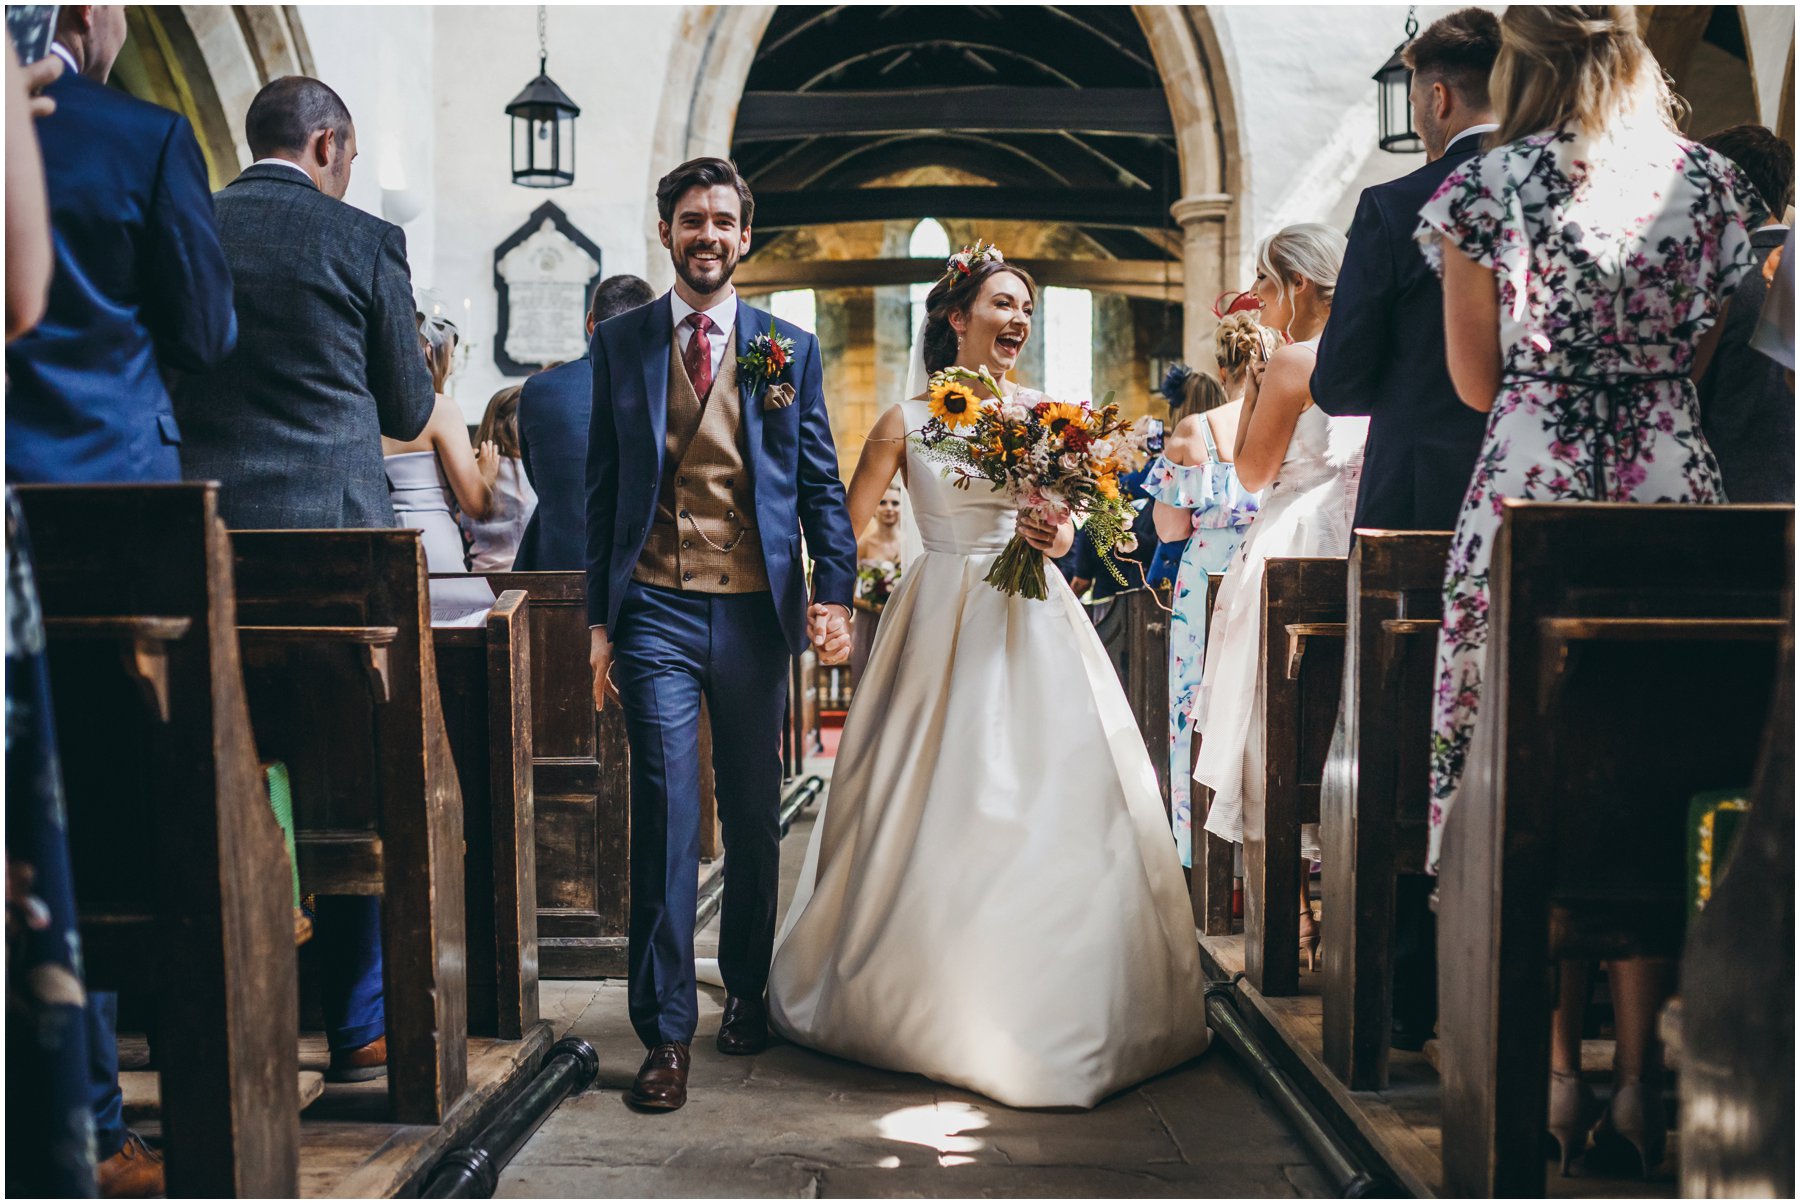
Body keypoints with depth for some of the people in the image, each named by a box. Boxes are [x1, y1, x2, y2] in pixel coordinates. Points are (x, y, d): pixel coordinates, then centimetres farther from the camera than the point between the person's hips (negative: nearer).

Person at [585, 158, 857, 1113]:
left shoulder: (790, 348, 7)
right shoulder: (621, 342, 7)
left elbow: (821, 481, 8)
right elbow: (603, 486, 7)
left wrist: (834, 593, -5)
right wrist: (599, 619, 3)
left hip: (756, 611, 2)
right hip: (658, 607, -1)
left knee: (753, 816, 12)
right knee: (665, 815, -6)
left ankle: (748, 989, 31)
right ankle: (665, 1031, 0)